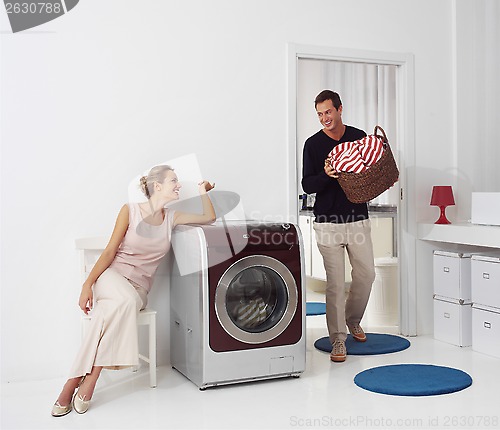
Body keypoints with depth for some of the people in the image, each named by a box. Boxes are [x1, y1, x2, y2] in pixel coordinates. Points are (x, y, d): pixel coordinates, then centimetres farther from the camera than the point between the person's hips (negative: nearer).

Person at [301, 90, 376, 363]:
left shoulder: (359, 137, 6)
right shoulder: (313, 144, 1)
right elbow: (307, 185, -3)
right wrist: (325, 175, -22)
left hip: (358, 219, 2)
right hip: (328, 222, -2)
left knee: (366, 274, 7)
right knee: (335, 282, -2)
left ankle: (352, 320, 34)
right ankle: (338, 340, 7)